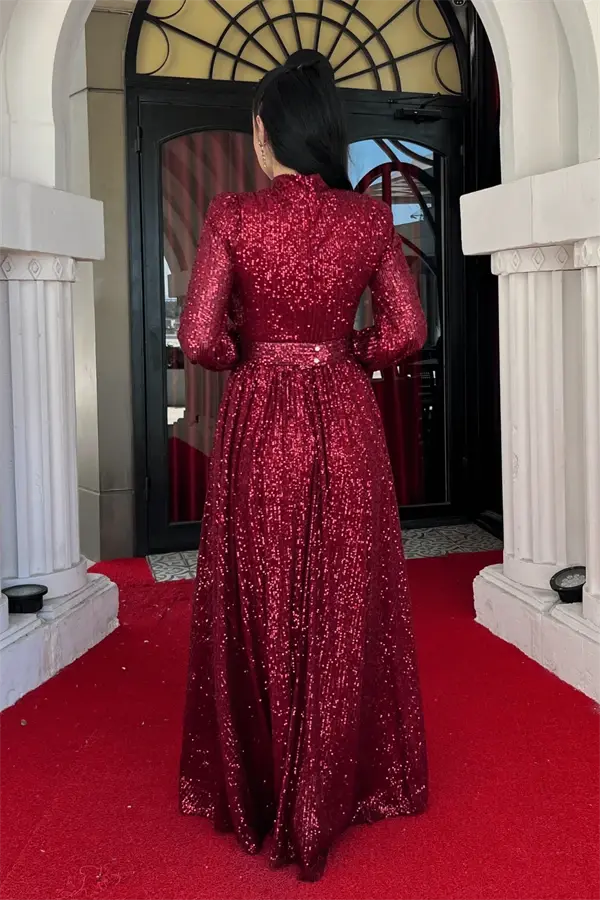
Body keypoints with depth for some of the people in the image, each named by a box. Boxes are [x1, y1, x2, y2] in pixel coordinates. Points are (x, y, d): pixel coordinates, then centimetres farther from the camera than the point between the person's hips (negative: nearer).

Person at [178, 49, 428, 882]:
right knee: (346, 608, 12)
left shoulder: (232, 217, -7)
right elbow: (407, 331, 0)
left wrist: (247, 352, 9)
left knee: (259, 608, 11)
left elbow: (199, 339, -10)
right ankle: (333, 791, 25)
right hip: (345, 424, 2)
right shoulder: (370, 218, -1)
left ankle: (257, 794, 24)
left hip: (259, 425, -1)